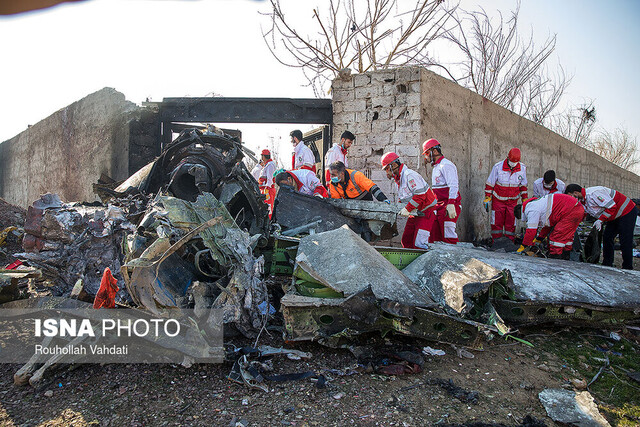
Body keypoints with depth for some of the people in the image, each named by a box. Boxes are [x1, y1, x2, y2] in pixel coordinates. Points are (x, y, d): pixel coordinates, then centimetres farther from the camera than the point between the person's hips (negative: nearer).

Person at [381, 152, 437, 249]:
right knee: (406, 241, 10)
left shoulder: (409, 175, -20)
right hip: (415, 213, 10)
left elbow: (420, 195, -26)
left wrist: (407, 209, -23)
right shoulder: (398, 179, 12)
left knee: (419, 244, -15)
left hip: (425, 212, -10)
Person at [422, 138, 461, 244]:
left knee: (448, 237, -10)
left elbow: (453, 186, -20)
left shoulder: (446, 165, -9)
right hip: (439, 206, 9)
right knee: (434, 237, 7)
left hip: (448, 207, -9)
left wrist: (450, 204, -29)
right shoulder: (436, 167, 22)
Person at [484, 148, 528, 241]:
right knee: (497, 223, 2)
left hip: (512, 201, 2)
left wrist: (524, 199, 10)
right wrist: (487, 198, -4)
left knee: (511, 223, 4)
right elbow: (490, 184, -4)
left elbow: (523, 185, 9)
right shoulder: (498, 167, -12)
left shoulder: (522, 168, -4)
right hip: (498, 199, -2)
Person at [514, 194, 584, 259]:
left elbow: (531, 230, -13)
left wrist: (523, 247, -5)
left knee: (557, 236, -8)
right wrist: (538, 240, 32)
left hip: (572, 211, -11)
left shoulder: (531, 210, -11)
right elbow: (548, 224, 29)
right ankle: (565, 257, 25)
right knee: (566, 236, 18)